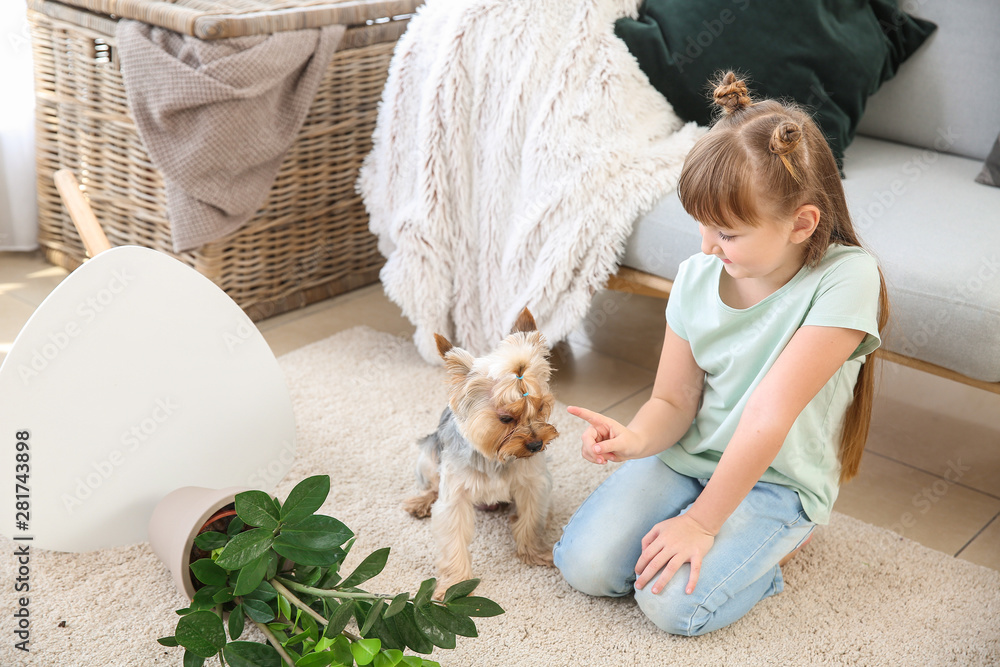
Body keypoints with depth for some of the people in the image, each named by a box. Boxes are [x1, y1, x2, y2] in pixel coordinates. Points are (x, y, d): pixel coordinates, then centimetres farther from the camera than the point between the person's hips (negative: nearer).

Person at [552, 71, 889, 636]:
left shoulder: (846, 278, -23)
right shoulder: (697, 276, -7)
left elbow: (768, 415, -24)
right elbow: (675, 401, -2)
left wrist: (702, 522, -21)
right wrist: (637, 438, -26)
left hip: (778, 481, -4)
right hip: (687, 456, 5)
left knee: (671, 603, -22)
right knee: (583, 565, -11)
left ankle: (774, 541, 6)